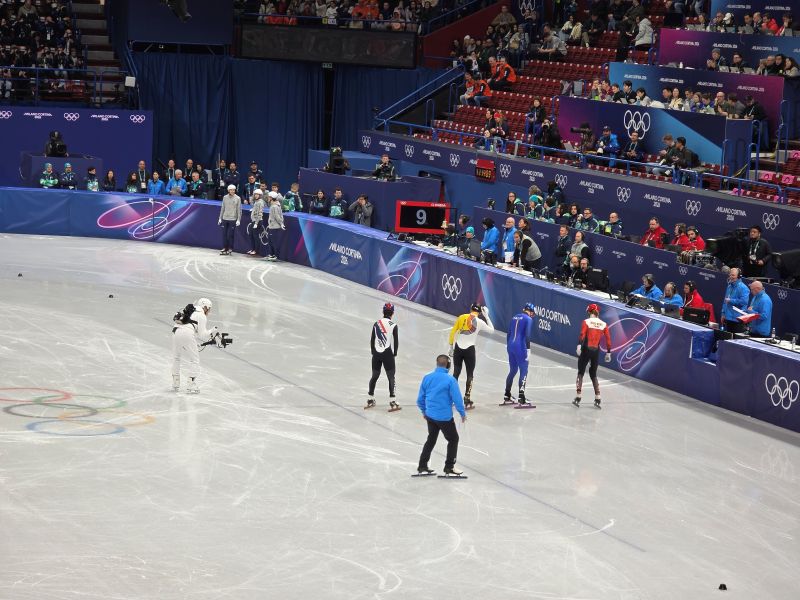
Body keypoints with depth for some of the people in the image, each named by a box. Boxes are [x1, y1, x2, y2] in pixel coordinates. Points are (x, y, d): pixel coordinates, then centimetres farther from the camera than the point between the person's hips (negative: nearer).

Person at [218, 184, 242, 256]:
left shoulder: (238, 198, -2)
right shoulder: (225, 197, 7)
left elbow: (239, 210, -2)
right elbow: (222, 208, 13)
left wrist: (238, 220, -7)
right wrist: (220, 218, 12)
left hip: (233, 219, -3)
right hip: (225, 218, 3)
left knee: (230, 235, -4)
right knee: (224, 234, 3)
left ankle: (230, 249, 7)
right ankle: (224, 248, 10)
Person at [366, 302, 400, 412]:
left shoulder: (376, 323, 4)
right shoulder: (393, 325, -9)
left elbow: (372, 340, 7)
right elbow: (396, 341, -7)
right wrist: (394, 354, 7)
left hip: (376, 354, 4)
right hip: (387, 354, -4)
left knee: (375, 376, 17)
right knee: (391, 377, 0)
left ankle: (370, 400, 24)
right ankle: (392, 402, -6)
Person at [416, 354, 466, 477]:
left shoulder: (427, 378, -1)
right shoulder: (450, 380, -16)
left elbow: (420, 399, 6)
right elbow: (457, 399, -15)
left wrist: (424, 411, 23)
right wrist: (463, 414, -1)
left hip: (430, 415, 5)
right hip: (445, 417, -5)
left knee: (431, 439, 22)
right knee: (453, 439, 13)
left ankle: (422, 466, 23)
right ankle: (449, 468, 14)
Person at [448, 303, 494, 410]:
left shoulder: (462, 317, 0)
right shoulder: (480, 322, -6)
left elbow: (453, 332, 3)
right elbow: (492, 329, 9)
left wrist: (451, 347, 12)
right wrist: (486, 316, 12)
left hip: (458, 348, 2)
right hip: (469, 349, -2)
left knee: (456, 372, 14)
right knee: (469, 374, 8)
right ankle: (467, 400, 4)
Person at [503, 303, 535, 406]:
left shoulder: (515, 317, 16)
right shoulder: (528, 319, -5)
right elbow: (527, 335, -15)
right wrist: (528, 349, -14)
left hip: (510, 346, 7)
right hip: (520, 347, -7)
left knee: (512, 370, 18)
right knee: (523, 371, -4)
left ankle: (506, 397, 23)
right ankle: (521, 399, -11)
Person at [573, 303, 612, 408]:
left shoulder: (586, 322, -3)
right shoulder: (603, 324, 6)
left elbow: (582, 334, -17)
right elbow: (608, 339, 5)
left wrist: (579, 346, -27)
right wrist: (608, 353, 12)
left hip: (586, 349, -3)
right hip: (596, 351, 3)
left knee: (580, 373, 7)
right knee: (593, 375, 16)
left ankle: (578, 398, 1)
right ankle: (597, 399, 9)